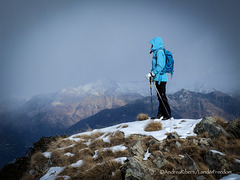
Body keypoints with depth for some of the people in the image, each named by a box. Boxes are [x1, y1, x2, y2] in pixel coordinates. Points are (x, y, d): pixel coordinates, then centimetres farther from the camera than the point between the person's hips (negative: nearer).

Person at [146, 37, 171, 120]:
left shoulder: (159, 52, -13)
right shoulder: (157, 52, 18)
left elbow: (159, 66, -21)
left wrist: (151, 74, -18)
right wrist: (151, 74, 12)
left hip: (161, 78, -10)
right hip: (158, 78, 10)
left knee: (162, 96, -7)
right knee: (160, 96, 13)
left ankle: (168, 114, -2)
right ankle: (160, 114, 19)